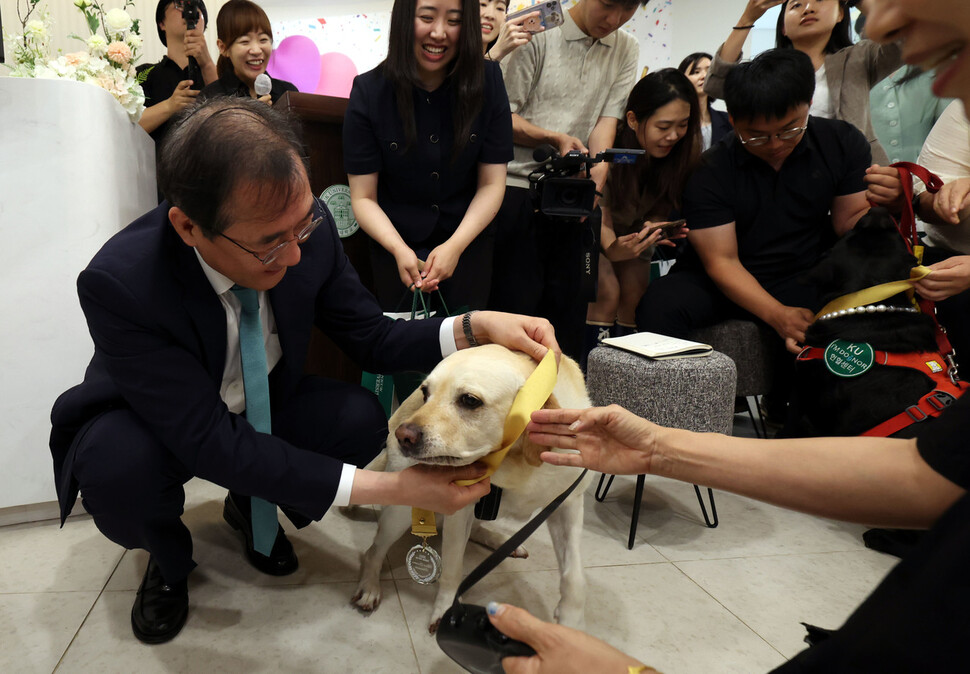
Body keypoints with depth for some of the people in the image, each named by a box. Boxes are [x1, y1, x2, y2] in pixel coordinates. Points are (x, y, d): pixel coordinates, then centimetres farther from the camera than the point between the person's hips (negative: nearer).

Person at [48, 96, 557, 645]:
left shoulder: (308, 229, -24)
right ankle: (169, 560, 3)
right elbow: (209, 442, -36)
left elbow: (371, 338, -12)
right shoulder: (118, 285, -35)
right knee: (119, 471, -35)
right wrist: (389, 488, -42)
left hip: (262, 405, 4)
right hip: (154, 424, -3)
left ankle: (251, 506, 10)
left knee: (362, 418, -22)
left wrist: (474, 328, -32)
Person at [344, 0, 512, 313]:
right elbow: (363, 197, -12)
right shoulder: (369, 91, -13)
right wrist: (399, 249, -29)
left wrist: (455, 246, -23)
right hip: (396, 246, -1)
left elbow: (492, 184, -9)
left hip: (469, 244, 1)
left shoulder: (487, 81, -11)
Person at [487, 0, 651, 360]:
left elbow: (608, 119, 3)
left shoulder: (626, 49, 13)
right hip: (519, 189, -4)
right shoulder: (538, 35, -1)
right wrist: (555, 138, -18)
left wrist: (597, 175, -15)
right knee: (515, 304, -4)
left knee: (570, 309, 5)